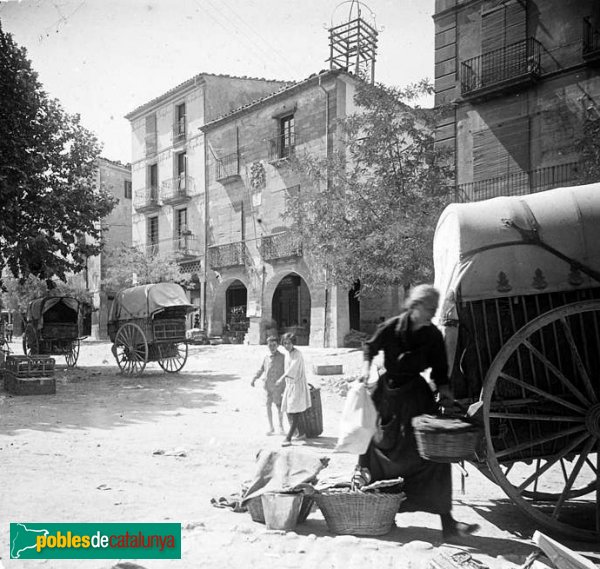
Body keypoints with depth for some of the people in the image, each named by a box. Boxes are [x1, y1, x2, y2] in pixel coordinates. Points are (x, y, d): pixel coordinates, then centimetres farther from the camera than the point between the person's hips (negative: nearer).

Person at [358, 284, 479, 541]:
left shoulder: (433, 336, -5)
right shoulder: (390, 327, -12)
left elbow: (439, 368, 4)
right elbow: (371, 347, 6)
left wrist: (443, 387, -12)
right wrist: (367, 367, -8)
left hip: (417, 394, 2)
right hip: (388, 392, -1)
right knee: (374, 442, 8)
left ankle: (446, 520, 1)